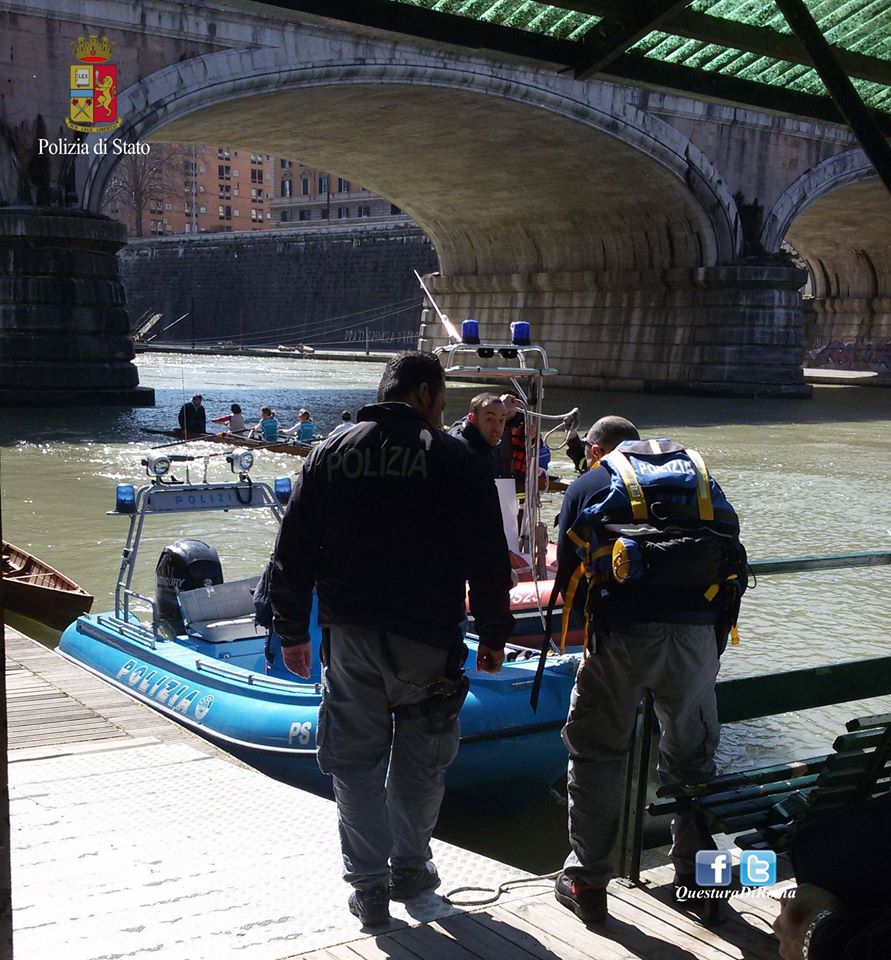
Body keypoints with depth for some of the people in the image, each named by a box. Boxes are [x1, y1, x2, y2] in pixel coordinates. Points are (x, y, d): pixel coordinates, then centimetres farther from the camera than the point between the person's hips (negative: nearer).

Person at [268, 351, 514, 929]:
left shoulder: (330, 455, 6)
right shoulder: (451, 458, -4)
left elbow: (293, 552, 7)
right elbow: (487, 557, -6)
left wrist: (293, 632, 14)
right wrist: (494, 634, 3)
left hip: (350, 636, 2)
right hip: (427, 640, -2)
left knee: (357, 759, 11)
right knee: (420, 761, 15)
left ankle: (369, 886, 12)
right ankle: (410, 868, 29)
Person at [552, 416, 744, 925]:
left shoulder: (589, 484, 14)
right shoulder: (698, 474, 22)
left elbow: (569, 577, 13)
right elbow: (731, 536, 15)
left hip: (622, 634, -2)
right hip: (697, 631, 3)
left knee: (597, 752, 12)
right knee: (693, 754, 18)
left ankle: (587, 882, 16)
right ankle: (699, 877, 28)